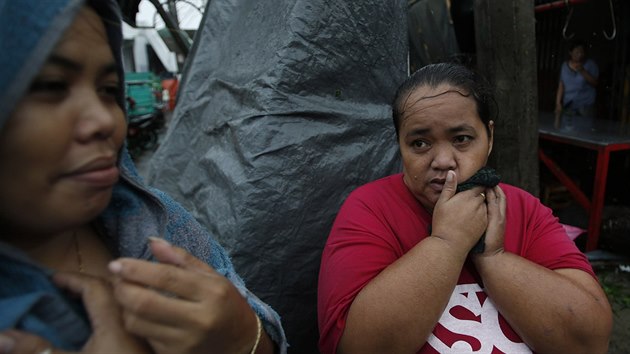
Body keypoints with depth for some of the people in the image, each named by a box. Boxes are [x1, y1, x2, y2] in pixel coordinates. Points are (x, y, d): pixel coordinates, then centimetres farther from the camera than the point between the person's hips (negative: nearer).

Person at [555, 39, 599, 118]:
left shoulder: (591, 64, -1)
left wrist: (582, 71, -19)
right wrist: (558, 103, -2)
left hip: (586, 104, -2)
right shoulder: (565, 65, 6)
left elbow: (595, 83, -9)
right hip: (569, 105, 2)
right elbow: (561, 86, 5)